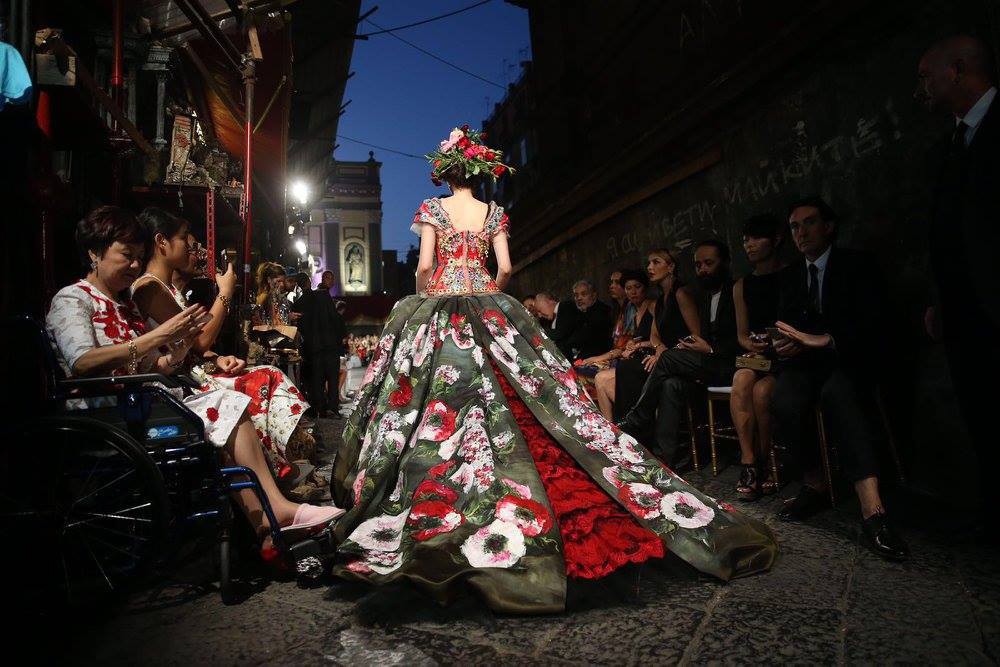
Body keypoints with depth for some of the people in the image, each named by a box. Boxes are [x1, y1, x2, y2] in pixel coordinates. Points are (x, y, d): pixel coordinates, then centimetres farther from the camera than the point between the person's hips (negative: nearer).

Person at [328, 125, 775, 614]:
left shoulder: (433, 208, 5)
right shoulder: (493, 213, 11)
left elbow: (424, 266, -4)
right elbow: (505, 268, 5)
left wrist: (422, 302, 11)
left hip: (439, 307, -1)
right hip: (489, 310, 2)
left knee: (443, 406, -4)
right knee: (514, 401, 1)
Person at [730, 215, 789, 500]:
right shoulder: (742, 286, 15)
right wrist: (751, 345, -6)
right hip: (755, 356, 4)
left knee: (761, 390, -30)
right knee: (741, 382, -29)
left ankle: (765, 463, -8)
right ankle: (749, 462, -26)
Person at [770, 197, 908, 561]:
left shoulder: (857, 265, 5)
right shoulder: (791, 276, 19)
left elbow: (871, 322, -7)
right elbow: (784, 326, 14)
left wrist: (823, 339, -23)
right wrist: (784, 345, -11)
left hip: (847, 359, -3)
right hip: (805, 362, 3)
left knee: (837, 393, -39)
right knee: (784, 405, -32)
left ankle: (872, 509, -43)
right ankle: (814, 486, -12)